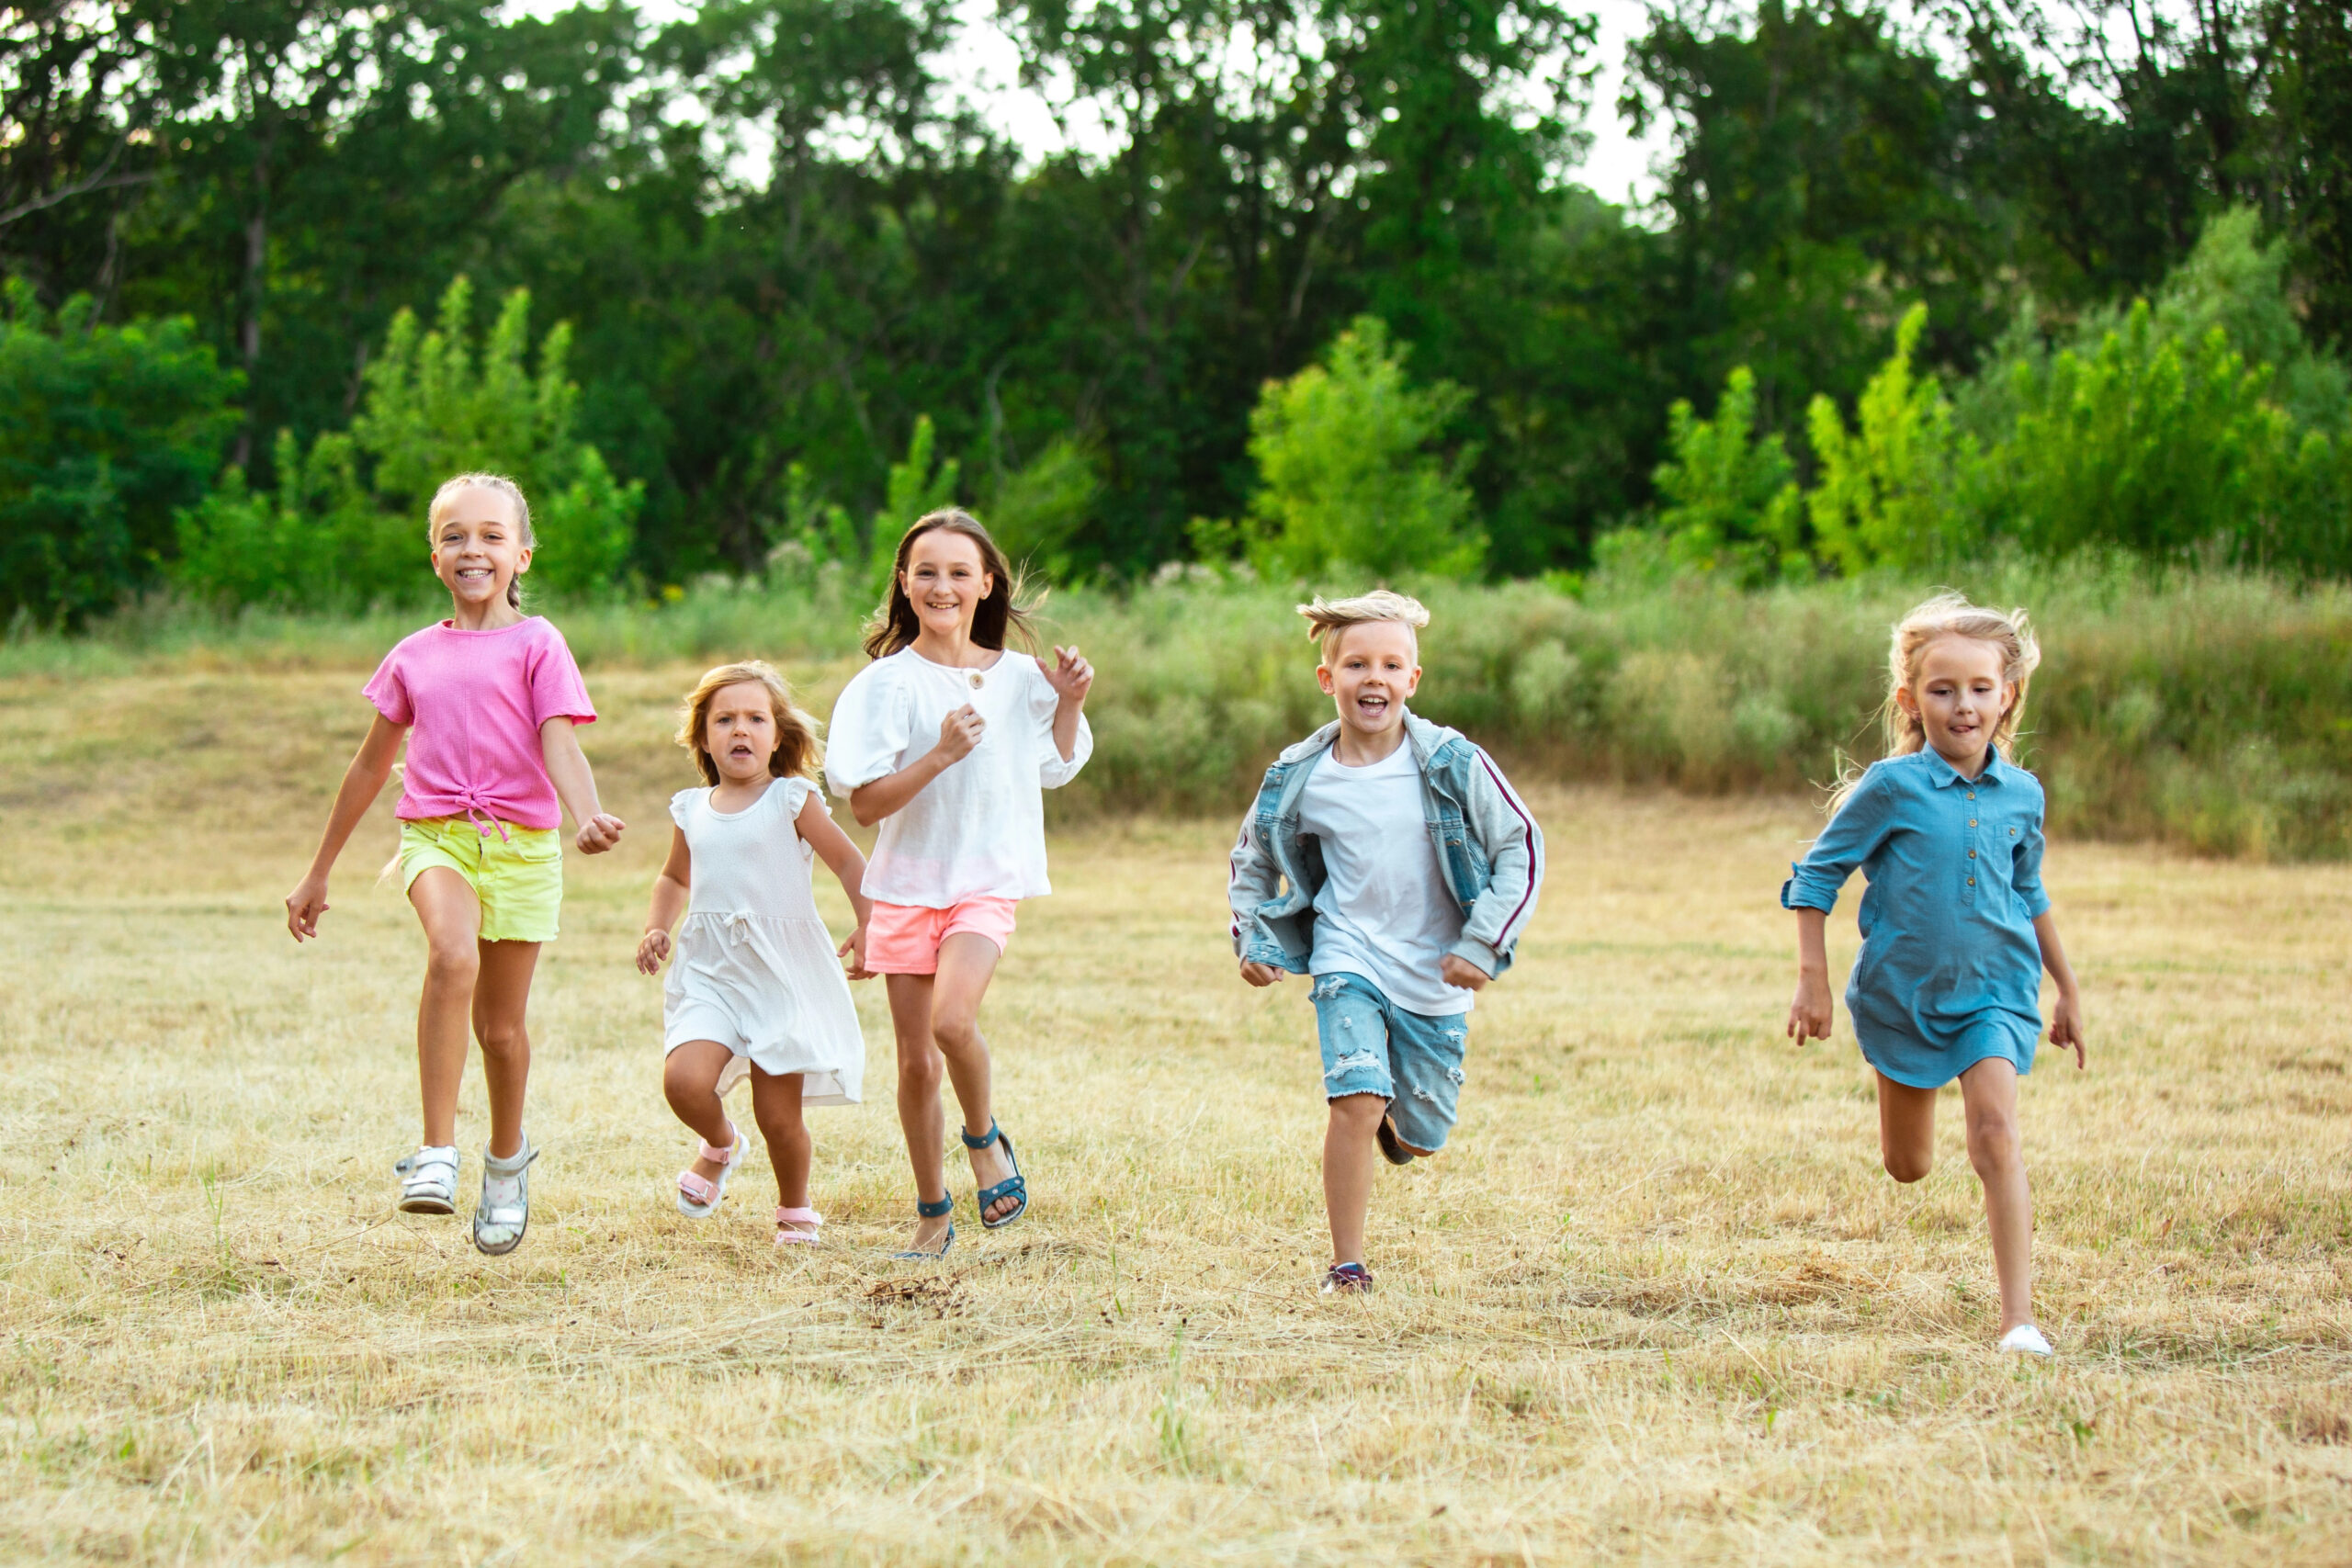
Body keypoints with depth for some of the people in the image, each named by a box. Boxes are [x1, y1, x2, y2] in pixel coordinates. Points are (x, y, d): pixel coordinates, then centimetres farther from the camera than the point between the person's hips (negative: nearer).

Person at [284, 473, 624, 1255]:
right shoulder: (415, 657, 12)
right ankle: (437, 1153, -30)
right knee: (452, 955, -30)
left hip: (520, 844, -1)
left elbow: (560, 747, -11)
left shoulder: (536, 645, 1)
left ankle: (507, 1159, 36)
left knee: (501, 1025, 7)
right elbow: (370, 765, 21)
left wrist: (587, 817, -33)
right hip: (435, 835, 1)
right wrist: (318, 873, 25)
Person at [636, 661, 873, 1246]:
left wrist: (867, 930, -11)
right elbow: (675, 878, 29)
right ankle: (721, 1145, 14)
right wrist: (656, 928, 12)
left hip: (781, 972, -3)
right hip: (709, 973, 3)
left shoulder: (793, 801, -2)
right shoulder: (692, 810, 11)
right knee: (685, 1079, -20)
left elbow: (851, 864, 1)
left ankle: (795, 1210, 26)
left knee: (779, 1114, -2)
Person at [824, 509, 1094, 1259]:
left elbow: (1055, 769, 18)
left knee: (952, 1018, -26)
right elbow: (864, 804, -12)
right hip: (908, 883, 0)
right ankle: (933, 1212, 23)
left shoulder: (1018, 678, 4)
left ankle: (985, 1138, 3)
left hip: (985, 881, 0)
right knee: (916, 1060, 5)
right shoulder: (886, 684, -6)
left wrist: (1069, 704, 2)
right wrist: (940, 754, -24)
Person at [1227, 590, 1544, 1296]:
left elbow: (1521, 848, -5)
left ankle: (1398, 1123, 49)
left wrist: (1483, 945, -12)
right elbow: (1252, 860, 13)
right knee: (1356, 1103, -21)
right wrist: (1254, 941, 1)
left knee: (1422, 1140, 10)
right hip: (1349, 964, 0)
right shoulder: (1299, 780, -6)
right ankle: (1347, 1264, -9)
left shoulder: (1453, 765, -11)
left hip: (1436, 975, 1)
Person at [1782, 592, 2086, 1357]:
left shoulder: (2021, 795, -1)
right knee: (1907, 1165, 12)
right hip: (1902, 991, -1)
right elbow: (1815, 874, -6)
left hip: (1993, 990, 1)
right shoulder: (1892, 789, -13)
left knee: (1996, 1133, -18)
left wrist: (2068, 988, 21)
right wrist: (1812, 981, -10)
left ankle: (2019, 1316, -19)